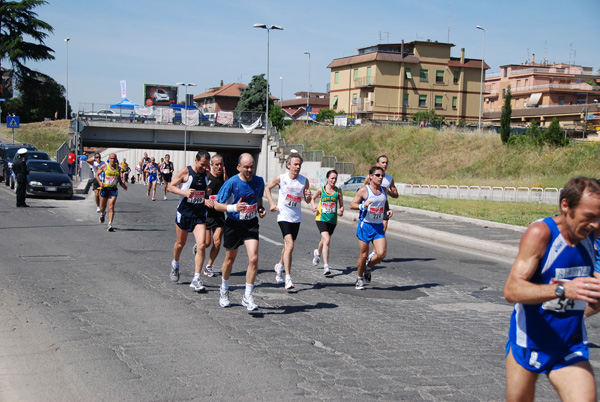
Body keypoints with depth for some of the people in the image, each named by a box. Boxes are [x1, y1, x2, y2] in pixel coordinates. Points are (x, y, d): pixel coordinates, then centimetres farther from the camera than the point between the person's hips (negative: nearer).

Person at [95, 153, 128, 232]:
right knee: (102, 208, 11)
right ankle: (102, 214, 48)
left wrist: (122, 183, 7)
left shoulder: (118, 168, 8)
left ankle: (110, 225, -14)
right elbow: (97, 174, 3)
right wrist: (100, 182, -13)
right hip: (104, 188, -1)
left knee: (111, 207, -12)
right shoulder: (104, 166, -2)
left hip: (113, 189, 1)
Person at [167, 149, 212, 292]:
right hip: (184, 213, -2)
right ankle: (175, 264, 47)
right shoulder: (185, 172, -10)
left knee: (201, 246, -12)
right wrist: (184, 192, -23)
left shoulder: (206, 174, 4)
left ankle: (196, 279, -7)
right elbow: (171, 186, -7)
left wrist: (206, 200, -1)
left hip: (199, 215, 3)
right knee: (180, 243, 15)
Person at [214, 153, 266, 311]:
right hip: (233, 224, -2)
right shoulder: (231, 183, -16)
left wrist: (261, 209, -3)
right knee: (230, 259, 14)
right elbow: (217, 205, -11)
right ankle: (224, 291, 40)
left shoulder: (259, 181, -4)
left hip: (251, 224, 2)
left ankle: (247, 297, -2)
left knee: (253, 259, -15)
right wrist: (234, 207, -27)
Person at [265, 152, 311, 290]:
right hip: (283, 216, -4)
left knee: (288, 246, 16)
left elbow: (307, 201, 6)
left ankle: (280, 266, 45)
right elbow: (268, 188, 11)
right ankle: (288, 279, -15)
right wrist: (272, 203, 1)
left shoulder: (304, 181, -1)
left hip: (296, 218, 4)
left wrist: (308, 196, -16)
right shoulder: (280, 179, -7)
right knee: (290, 245, -18)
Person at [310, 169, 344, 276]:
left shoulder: (338, 191, 2)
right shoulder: (321, 190, 0)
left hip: (332, 220, 3)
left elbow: (341, 205, 8)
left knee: (324, 240, 17)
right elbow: (313, 198, 17)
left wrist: (341, 211, -13)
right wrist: (314, 206, -3)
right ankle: (326, 266, -20)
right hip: (321, 218, -3)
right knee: (327, 240, -20)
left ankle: (318, 253, 53)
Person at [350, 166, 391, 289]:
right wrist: (363, 206, -23)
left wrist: (387, 211, 3)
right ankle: (360, 278, 23)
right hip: (365, 225, -4)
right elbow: (352, 205, -5)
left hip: (379, 226, 4)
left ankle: (368, 267, 19)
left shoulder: (384, 191, 10)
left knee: (381, 254, -11)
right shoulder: (364, 190, -7)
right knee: (364, 255, 1)